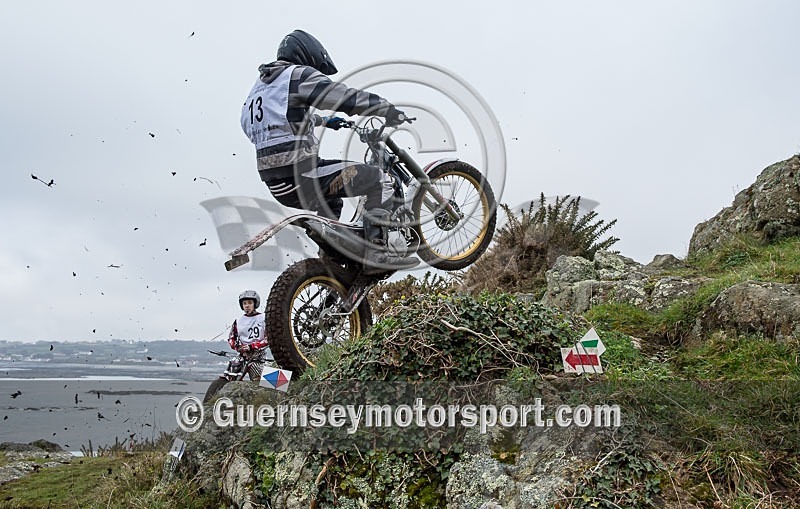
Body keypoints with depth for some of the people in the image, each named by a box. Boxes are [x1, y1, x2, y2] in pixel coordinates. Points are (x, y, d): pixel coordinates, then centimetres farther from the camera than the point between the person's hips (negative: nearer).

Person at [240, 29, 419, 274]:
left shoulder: (261, 85, 23)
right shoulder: (299, 75, -3)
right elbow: (349, 98, -9)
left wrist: (324, 121, 50)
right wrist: (391, 111, 3)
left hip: (276, 185, 9)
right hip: (300, 178, -9)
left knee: (332, 192, 37)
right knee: (380, 181, -3)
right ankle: (376, 254, -11)